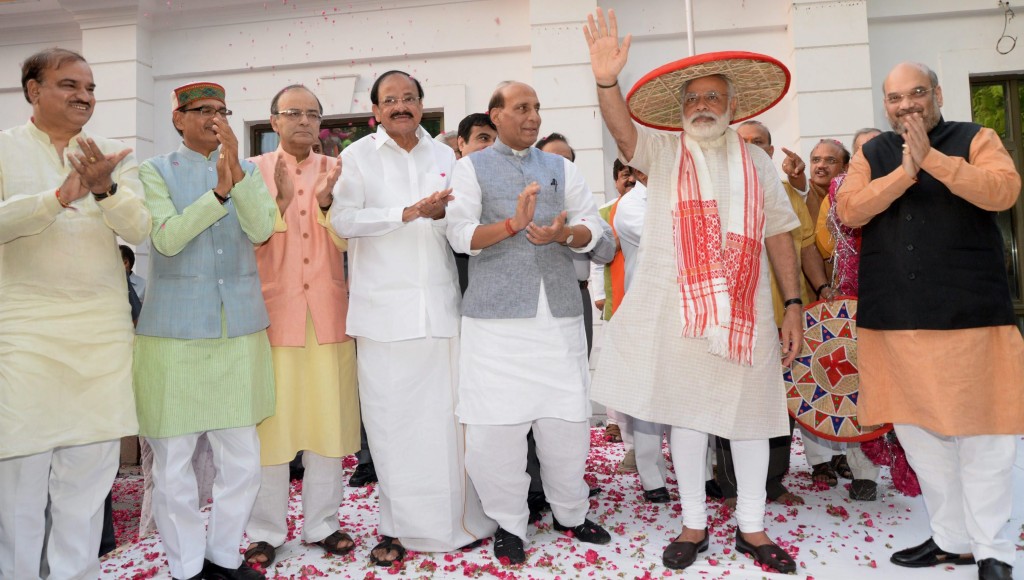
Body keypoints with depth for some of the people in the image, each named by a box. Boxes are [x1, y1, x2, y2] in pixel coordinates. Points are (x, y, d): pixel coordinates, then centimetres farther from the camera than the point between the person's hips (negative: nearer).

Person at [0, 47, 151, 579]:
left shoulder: (115, 156, 11)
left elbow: (140, 230, 0)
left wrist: (104, 189, -17)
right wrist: (60, 196, -20)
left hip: (102, 331, 3)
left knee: (90, 466, 8)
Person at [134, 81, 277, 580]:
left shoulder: (247, 170, 11)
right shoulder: (157, 171, 3)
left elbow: (262, 229, -5)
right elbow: (167, 238, -11)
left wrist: (236, 171, -17)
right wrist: (219, 191, -21)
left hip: (241, 328, 3)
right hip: (175, 331, -2)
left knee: (242, 460, 7)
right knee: (173, 464, 4)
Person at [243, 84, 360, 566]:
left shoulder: (335, 170, 10)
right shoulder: (255, 169, 6)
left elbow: (343, 240, 2)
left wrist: (325, 201, -16)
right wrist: (281, 201, -19)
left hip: (328, 312, 2)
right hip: (273, 312, -2)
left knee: (329, 418, 6)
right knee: (271, 420, 1)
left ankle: (322, 523, 20)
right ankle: (265, 530, 16)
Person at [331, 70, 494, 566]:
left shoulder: (444, 155, 15)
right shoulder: (358, 156, 6)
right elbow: (343, 219, -8)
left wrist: (442, 214, -1)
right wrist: (408, 213, -16)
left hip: (440, 305, 2)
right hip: (383, 308, -2)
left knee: (447, 414, 3)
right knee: (390, 418, 0)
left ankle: (457, 518, 17)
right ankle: (397, 525, 14)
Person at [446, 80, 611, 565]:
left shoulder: (561, 167, 17)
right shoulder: (472, 168, 7)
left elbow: (591, 226, 9)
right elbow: (459, 233, -6)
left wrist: (563, 233, -13)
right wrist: (512, 224, -20)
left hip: (560, 311, 3)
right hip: (497, 315, -3)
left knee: (567, 417, 7)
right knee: (496, 422, -1)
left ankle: (570, 511, 29)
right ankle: (508, 522, 19)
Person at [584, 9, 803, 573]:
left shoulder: (755, 161, 11)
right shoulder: (662, 152, 6)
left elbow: (779, 234, 9)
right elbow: (621, 128, -13)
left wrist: (793, 304, 4)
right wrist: (607, 81, -32)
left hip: (745, 309, 2)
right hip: (677, 310, -1)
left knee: (749, 414, 8)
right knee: (685, 413, 7)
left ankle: (751, 526, 26)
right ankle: (694, 524, 23)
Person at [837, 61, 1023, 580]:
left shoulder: (975, 139, 7)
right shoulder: (871, 154, 13)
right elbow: (847, 211, -3)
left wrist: (931, 158, -18)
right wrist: (904, 172, -14)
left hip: (970, 316, -2)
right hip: (893, 320, 3)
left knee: (982, 434, 1)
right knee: (918, 433, 9)